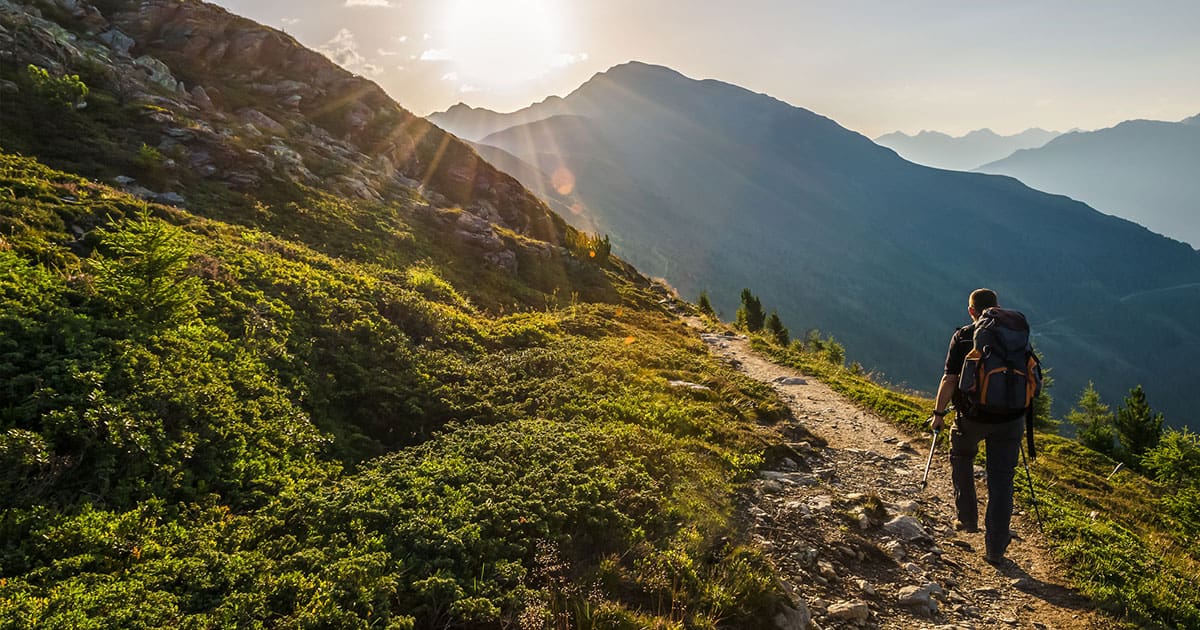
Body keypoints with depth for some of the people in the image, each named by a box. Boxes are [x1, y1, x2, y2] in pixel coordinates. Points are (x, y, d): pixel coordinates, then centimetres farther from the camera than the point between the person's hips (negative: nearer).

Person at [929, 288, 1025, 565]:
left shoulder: (963, 337, -7)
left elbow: (950, 380, -11)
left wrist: (938, 413, -1)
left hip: (972, 417, -2)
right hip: (1009, 419, 2)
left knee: (961, 459, 26)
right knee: (1001, 480, 8)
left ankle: (968, 518, 27)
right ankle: (995, 547, 10)